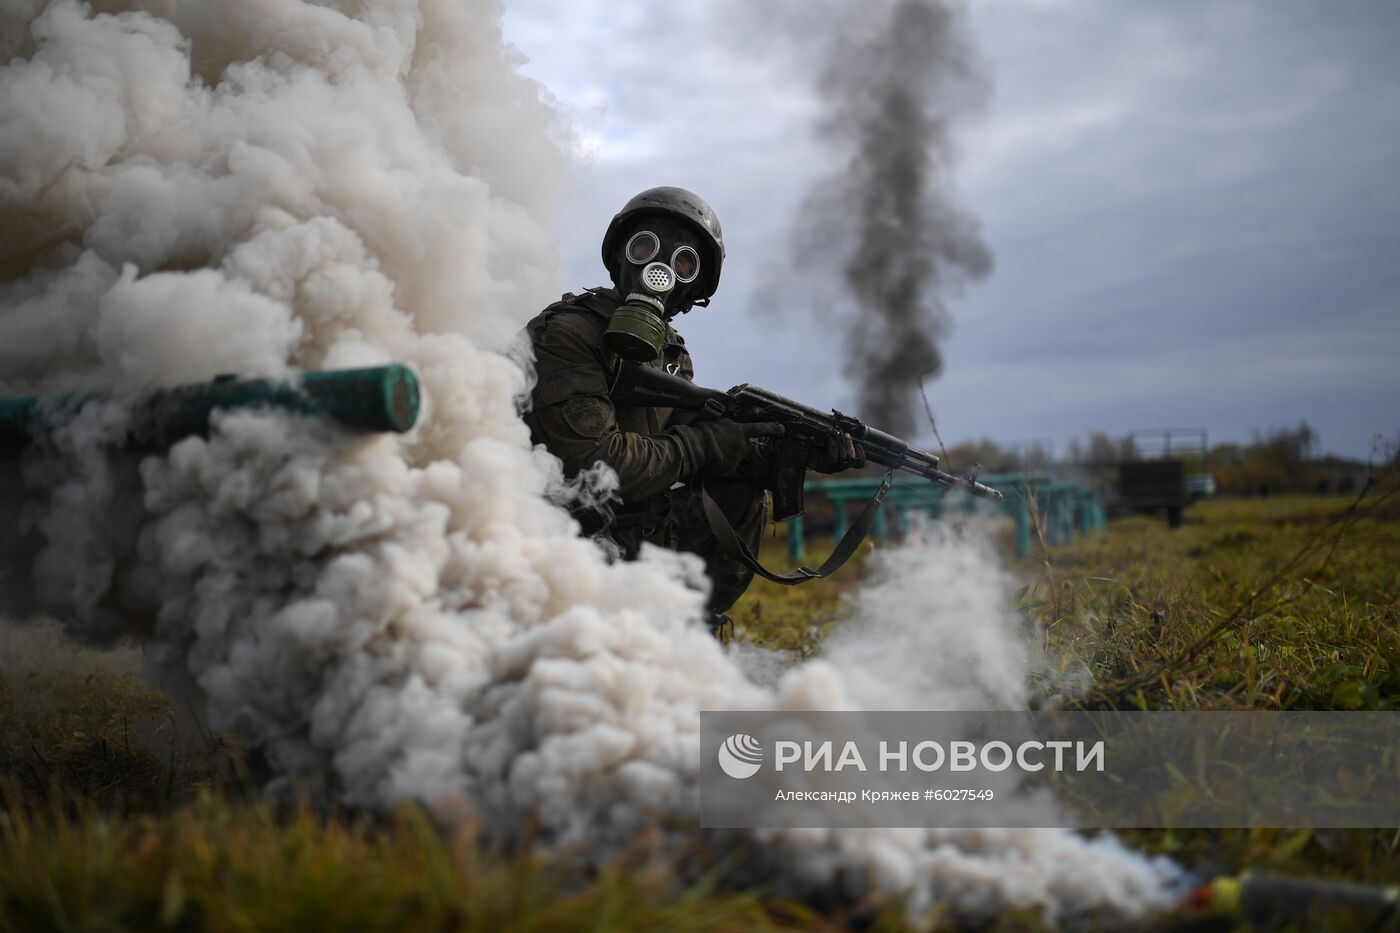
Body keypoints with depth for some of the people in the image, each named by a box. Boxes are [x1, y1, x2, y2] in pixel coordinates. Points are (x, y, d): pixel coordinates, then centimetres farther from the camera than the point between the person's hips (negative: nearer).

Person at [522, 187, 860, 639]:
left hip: (614, 527, 8)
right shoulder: (567, 333, -15)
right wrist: (707, 444, -16)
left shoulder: (670, 353, 12)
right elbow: (596, 462, -24)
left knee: (741, 496, 1)